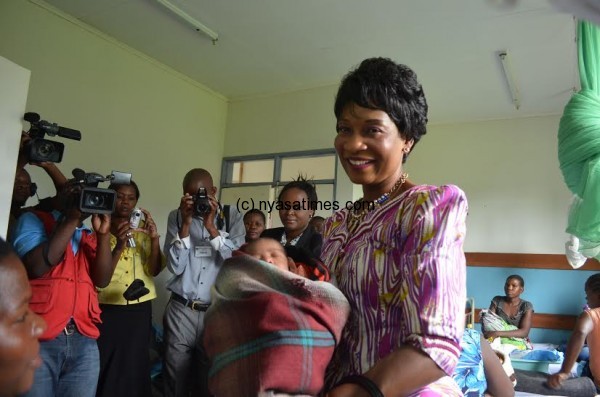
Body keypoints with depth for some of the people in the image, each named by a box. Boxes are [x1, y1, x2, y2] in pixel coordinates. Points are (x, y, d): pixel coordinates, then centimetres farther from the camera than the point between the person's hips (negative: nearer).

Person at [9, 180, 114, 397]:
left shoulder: (89, 237, 17)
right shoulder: (34, 220, 5)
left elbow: (102, 279, 4)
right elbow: (37, 267, -11)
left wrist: (103, 234, -6)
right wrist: (72, 219, -11)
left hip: (84, 341, 4)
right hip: (38, 338, -4)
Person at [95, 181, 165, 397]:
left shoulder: (143, 230, 6)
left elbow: (154, 270, -3)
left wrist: (155, 238, -18)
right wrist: (119, 246, -26)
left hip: (140, 309, 3)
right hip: (108, 310, -3)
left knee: (135, 367, 9)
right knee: (105, 369, 1)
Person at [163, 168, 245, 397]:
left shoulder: (232, 217, 1)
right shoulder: (176, 217, 4)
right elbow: (175, 267, -5)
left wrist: (212, 227, -17)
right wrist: (186, 223, -14)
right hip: (181, 312, 1)